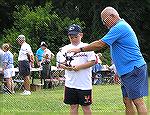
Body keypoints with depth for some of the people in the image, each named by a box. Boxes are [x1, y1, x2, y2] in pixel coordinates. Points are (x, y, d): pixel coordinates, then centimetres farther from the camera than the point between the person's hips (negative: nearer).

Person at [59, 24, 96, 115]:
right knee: (73, 106, 8)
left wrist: (79, 67, -16)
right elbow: (61, 63, 10)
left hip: (84, 84, -4)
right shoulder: (66, 48, 11)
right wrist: (66, 67, -12)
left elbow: (92, 62, -6)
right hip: (70, 83, 4)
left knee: (86, 107, 3)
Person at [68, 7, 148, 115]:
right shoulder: (123, 26, 20)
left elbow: (100, 44, -15)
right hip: (129, 71, 10)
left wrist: (80, 49, -6)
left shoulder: (119, 27, -14)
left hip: (133, 70, -10)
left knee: (138, 101, -10)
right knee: (127, 101, 9)